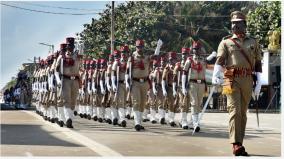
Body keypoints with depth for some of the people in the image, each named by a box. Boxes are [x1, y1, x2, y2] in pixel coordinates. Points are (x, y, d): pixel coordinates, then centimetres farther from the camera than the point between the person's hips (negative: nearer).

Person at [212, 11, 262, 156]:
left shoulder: (253, 42, 14)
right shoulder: (225, 43, 5)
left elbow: (258, 63, 14)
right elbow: (220, 60, -7)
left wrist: (259, 83, 7)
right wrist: (215, 76, -25)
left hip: (248, 81, 3)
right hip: (232, 80, -3)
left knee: (243, 113, 8)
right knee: (235, 111, -13)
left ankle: (239, 144, 16)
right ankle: (236, 145, -18)